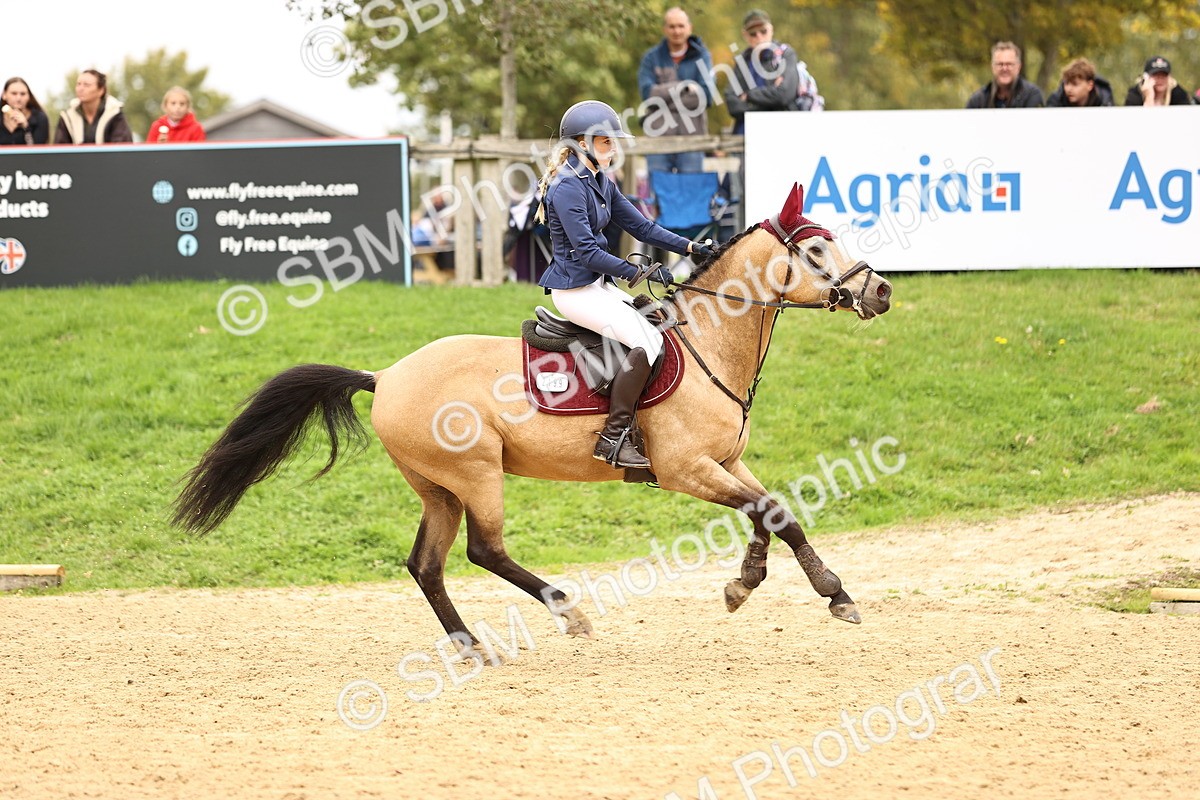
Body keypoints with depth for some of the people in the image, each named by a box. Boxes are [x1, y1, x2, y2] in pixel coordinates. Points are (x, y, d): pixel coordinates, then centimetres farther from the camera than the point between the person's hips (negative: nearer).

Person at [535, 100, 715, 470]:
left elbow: (640, 226, 14)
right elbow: (587, 252, -22)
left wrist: (690, 247, 4)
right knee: (646, 341, -21)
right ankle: (613, 439, -20)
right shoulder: (567, 187, -18)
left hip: (598, 286, 10)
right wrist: (640, 273, -24)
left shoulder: (599, 181, 12)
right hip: (575, 289, -10)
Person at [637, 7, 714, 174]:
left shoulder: (701, 56, 6)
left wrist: (665, 94, -6)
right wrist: (684, 88, -9)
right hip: (659, 135, 0)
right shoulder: (652, 58, 8)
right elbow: (648, 93, -6)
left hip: (692, 135, 0)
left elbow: (706, 95, -6)